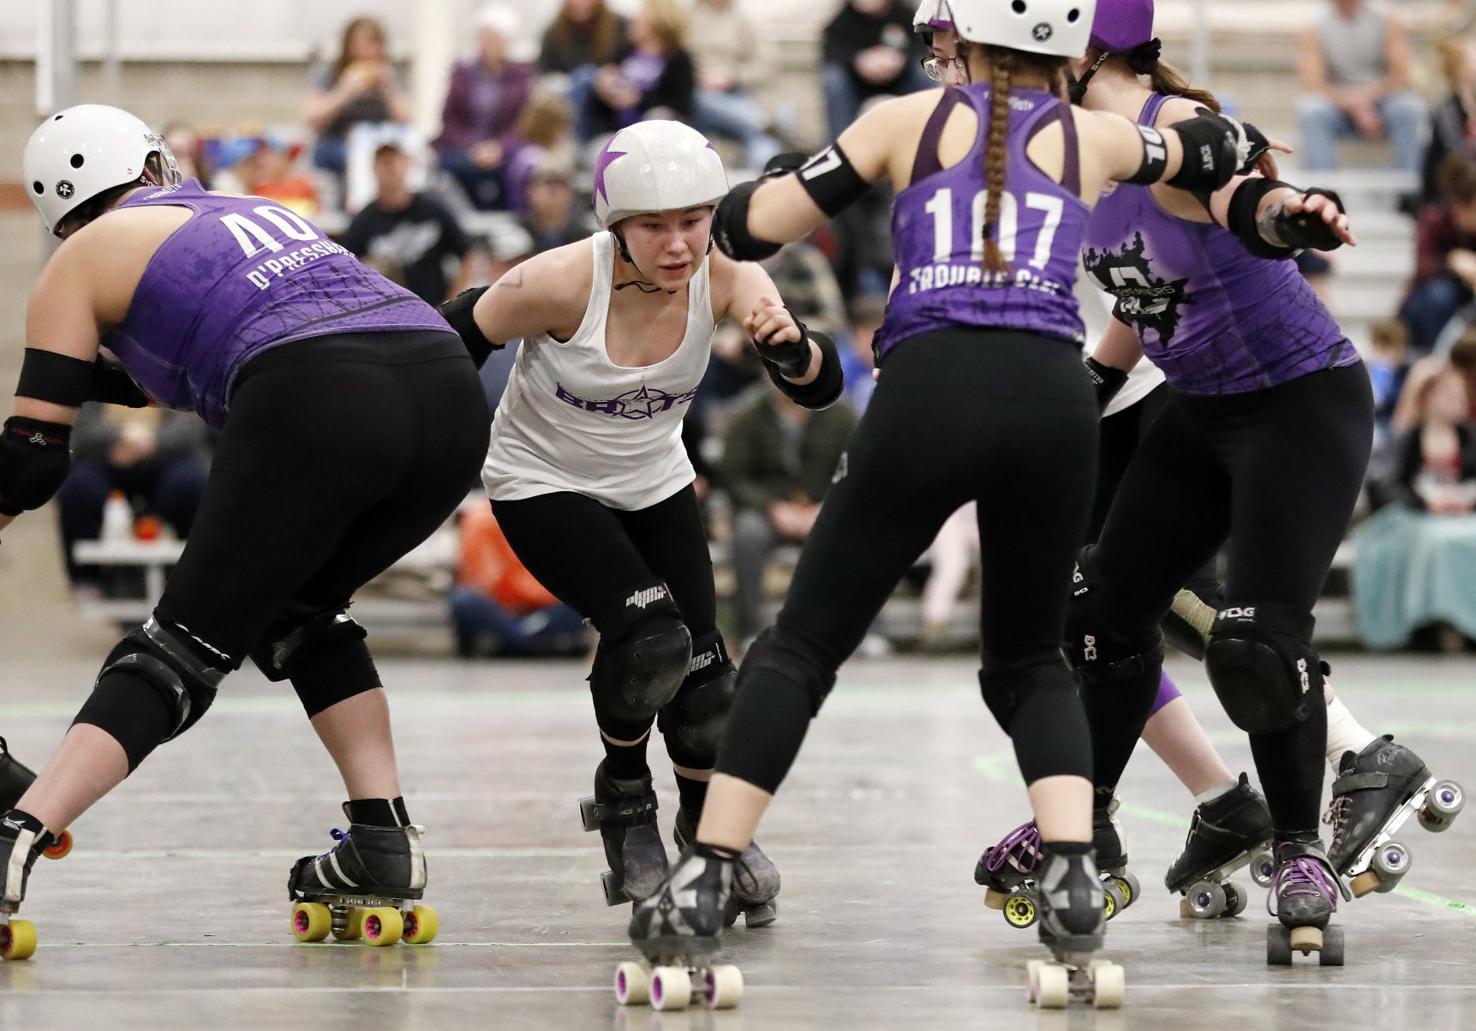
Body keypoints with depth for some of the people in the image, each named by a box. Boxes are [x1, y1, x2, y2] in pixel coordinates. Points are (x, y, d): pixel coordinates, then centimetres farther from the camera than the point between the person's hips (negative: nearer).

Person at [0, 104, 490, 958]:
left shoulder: (84, 258, 20)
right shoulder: (259, 211, 36)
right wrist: (116, 380, 51)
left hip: (319, 414, -5)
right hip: (451, 394, 5)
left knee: (185, 647, 4)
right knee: (298, 608, 27)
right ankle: (385, 849, 17)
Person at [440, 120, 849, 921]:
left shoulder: (724, 280, -22)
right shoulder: (563, 282, -32)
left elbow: (821, 389, -27)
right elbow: (450, 340, -16)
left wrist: (789, 343, -48)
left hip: (653, 481, 4)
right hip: (543, 484, -4)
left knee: (702, 660, -6)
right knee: (650, 635, -24)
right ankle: (623, 798, 6)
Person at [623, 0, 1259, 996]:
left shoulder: (910, 120, 16)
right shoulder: (1094, 138, 20)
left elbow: (756, 227, 12)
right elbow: (1212, 152, 41)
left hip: (928, 391, -2)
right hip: (1052, 399, 2)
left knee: (802, 644, 11)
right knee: (1030, 662, 21)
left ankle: (700, 888, 2)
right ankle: (1075, 885, 0)